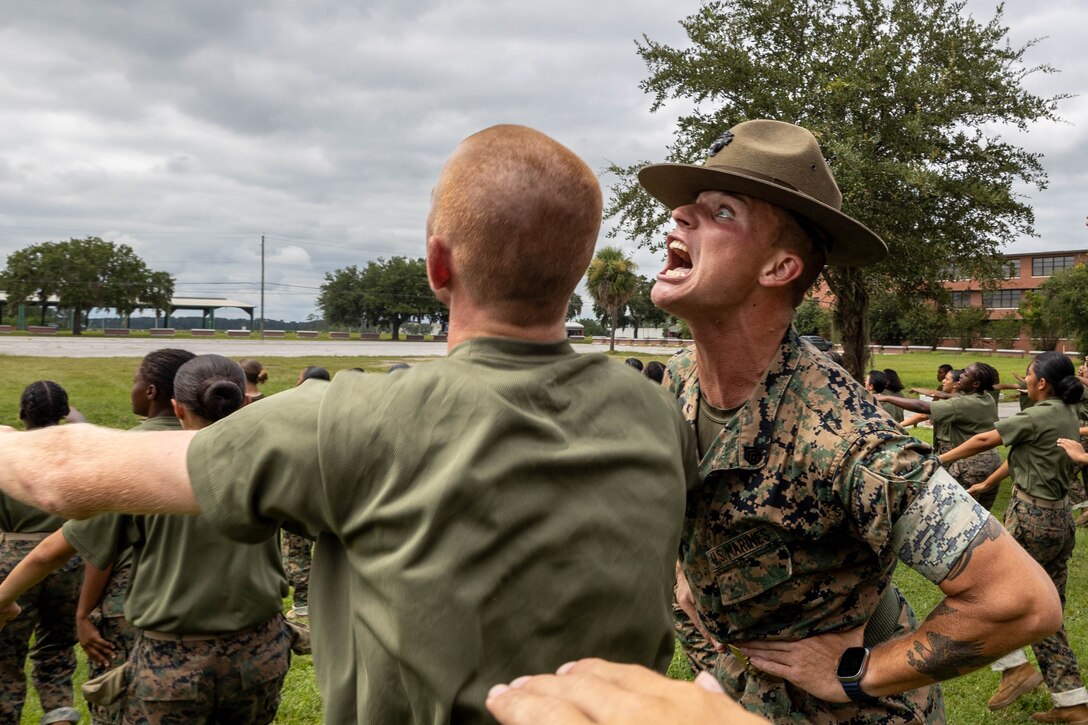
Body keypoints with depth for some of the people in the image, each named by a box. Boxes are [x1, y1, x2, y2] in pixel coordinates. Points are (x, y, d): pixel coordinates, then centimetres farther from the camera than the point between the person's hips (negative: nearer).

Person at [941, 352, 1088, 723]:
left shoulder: (1039, 416, -16)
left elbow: (984, 440, -9)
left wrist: (942, 460, 4)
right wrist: (988, 484, 25)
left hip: (1031, 518, -9)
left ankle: (1016, 667, 7)